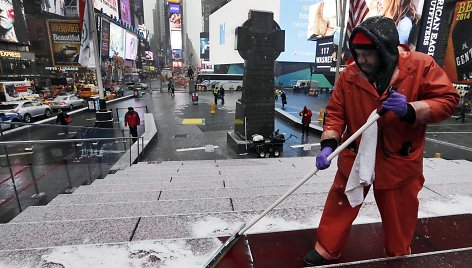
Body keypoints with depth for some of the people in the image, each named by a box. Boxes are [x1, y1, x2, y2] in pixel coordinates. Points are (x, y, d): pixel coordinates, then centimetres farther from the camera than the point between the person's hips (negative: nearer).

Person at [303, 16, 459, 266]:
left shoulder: (420, 65, -10)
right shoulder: (349, 74, -7)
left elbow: (447, 99, -7)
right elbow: (335, 111, -5)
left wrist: (410, 110, -26)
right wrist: (328, 144, -18)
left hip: (399, 160, 0)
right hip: (355, 156, 1)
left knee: (399, 215, 18)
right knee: (340, 205, 9)